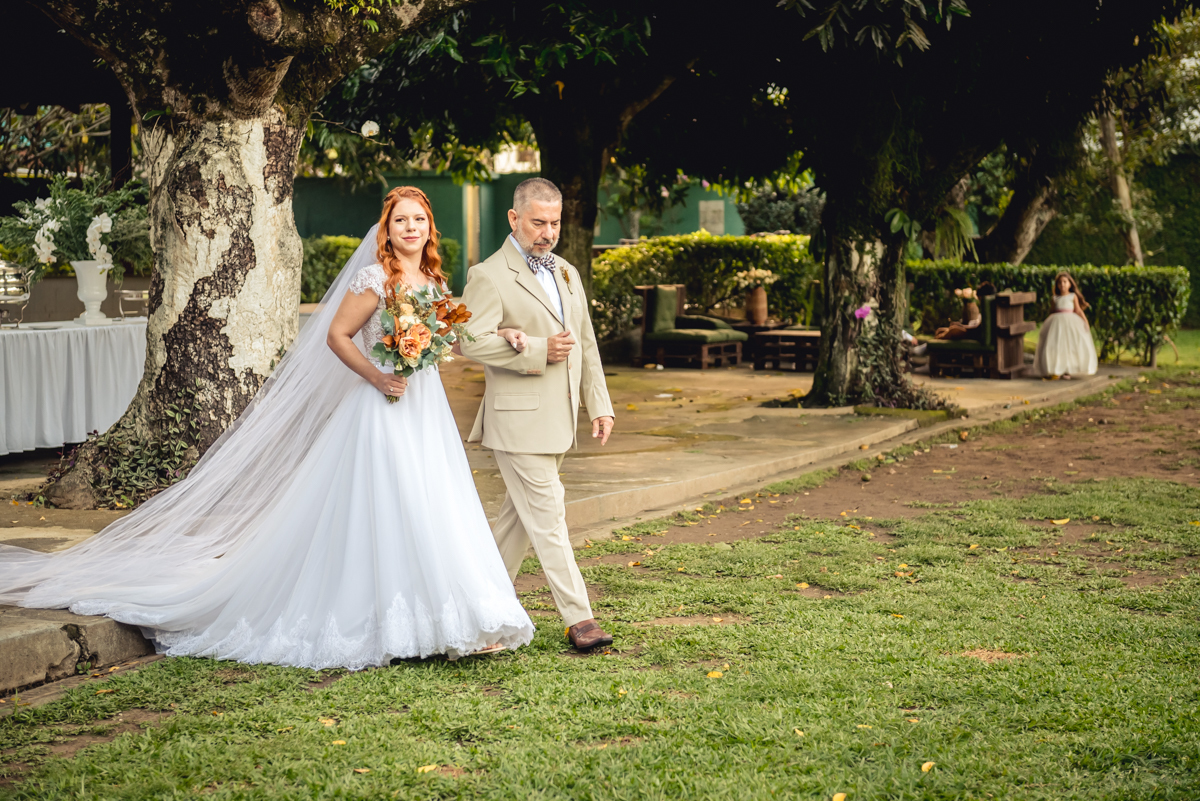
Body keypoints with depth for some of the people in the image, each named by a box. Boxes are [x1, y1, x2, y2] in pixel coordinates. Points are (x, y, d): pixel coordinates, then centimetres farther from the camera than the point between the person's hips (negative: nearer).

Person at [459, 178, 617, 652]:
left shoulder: (567, 274, 16)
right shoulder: (490, 276, -9)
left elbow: (585, 344, 20)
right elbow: (472, 341, -20)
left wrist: (598, 404, 14)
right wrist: (538, 351, -21)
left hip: (558, 418, 8)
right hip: (518, 417, -8)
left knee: (521, 515, 13)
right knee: (546, 517, -7)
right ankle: (578, 618, -6)